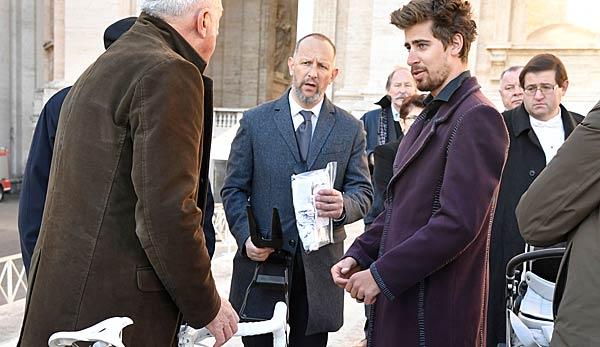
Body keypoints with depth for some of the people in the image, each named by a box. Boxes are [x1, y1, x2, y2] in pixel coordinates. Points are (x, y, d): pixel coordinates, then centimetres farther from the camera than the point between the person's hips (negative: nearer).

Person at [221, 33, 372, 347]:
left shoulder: (350, 128, 5)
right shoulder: (255, 121, 2)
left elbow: (363, 191, 3)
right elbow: (233, 189, 2)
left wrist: (343, 205, -21)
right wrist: (245, 237, -12)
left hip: (320, 269, 1)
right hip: (261, 260, -1)